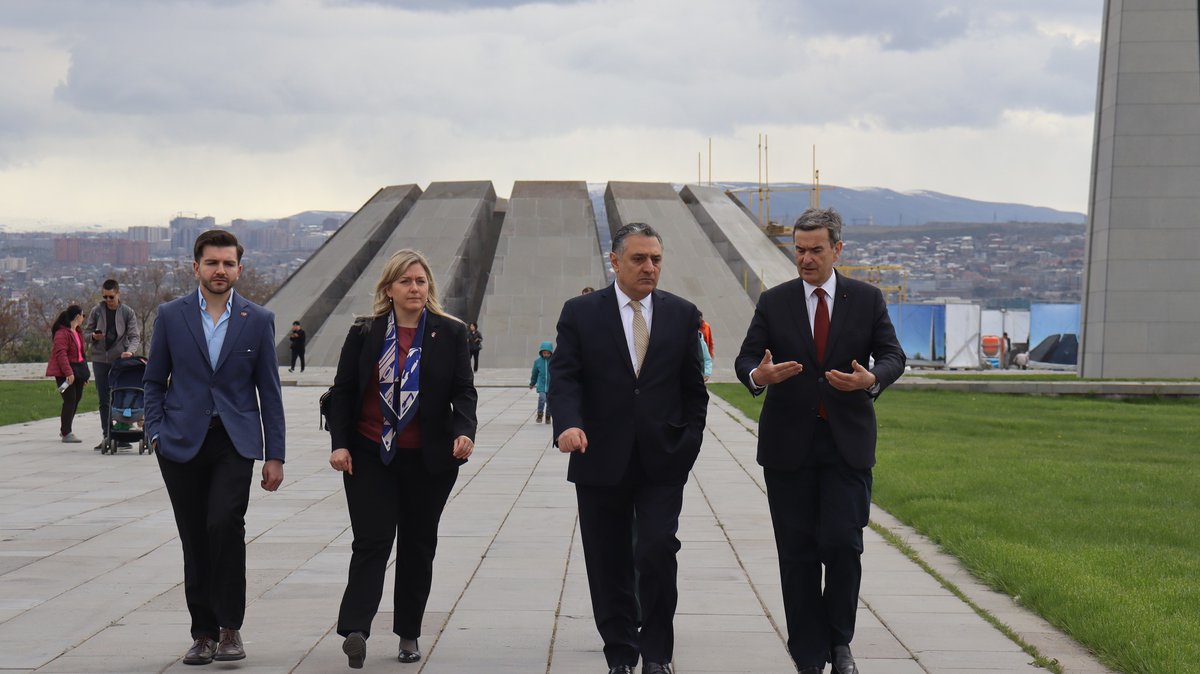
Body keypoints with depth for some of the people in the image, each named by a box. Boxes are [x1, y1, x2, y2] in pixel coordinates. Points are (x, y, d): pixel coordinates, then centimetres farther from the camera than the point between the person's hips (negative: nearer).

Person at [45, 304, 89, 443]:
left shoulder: (77, 332, 16)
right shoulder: (62, 333, -15)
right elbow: (61, 354, -22)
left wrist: (84, 371, 22)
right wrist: (68, 373, -27)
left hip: (77, 369, 9)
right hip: (64, 372, -9)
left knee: (76, 399, 12)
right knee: (70, 400, -10)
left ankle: (65, 430, 25)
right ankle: (66, 433, -5)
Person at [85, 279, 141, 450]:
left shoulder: (127, 312, -1)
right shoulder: (96, 311, 4)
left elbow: (135, 336, -5)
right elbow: (87, 332, 11)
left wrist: (130, 351, -25)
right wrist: (94, 336, -13)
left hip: (120, 359, -2)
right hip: (100, 360, 2)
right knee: (104, 401, 5)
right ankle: (107, 436, 11)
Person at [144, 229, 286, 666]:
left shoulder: (258, 320, 5)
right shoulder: (171, 315, 5)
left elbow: (269, 391, 7)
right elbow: (154, 381, 11)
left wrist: (275, 455, 3)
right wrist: (156, 433, -2)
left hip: (235, 442, -1)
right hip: (182, 444, 1)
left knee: (225, 523, -21)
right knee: (195, 542, 4)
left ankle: (230, 627, -11)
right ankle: (203, 633, 15)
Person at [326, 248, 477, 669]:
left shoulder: (450, 333, 4)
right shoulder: (364, 334, 4)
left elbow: (464, 391, 2)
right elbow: (342, 391, 5)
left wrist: (464, 431, -15)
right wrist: (339, 443, -5)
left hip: (428, 460, 1)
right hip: (370, 456, -1)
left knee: (418, 544, 9)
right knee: (372, 541, -11)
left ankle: (409, 634, 18)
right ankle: (355, 630, -20)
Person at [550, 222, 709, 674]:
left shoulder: (683, 315, 8)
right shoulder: (580, 313, 2)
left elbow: (694, 387, 10)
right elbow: (564, 377, -6)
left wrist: (689, 442, 0)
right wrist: (568, 424, -24)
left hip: (663, 463, 0)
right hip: (601, 462, 0)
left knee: (657, 552, -13)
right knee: (609, 567, 6)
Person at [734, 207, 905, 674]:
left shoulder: (867, 300, 6)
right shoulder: (773, 303, 6)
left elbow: (893, 356, 4)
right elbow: (745, 359, 1)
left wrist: (871, 379, -19)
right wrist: (758, 375, -23)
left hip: (847, 443, -1)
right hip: (789, 444, 1)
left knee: (842, 544, -10)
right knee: (797, 553, 2)